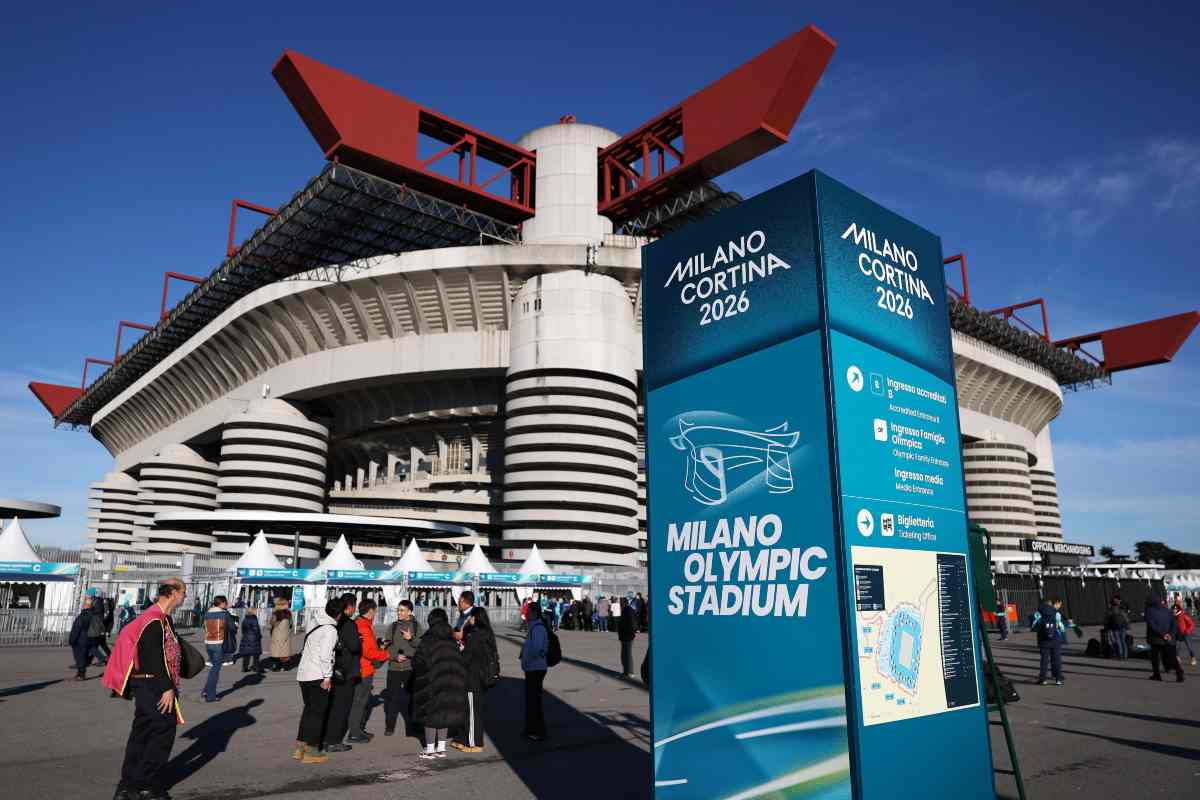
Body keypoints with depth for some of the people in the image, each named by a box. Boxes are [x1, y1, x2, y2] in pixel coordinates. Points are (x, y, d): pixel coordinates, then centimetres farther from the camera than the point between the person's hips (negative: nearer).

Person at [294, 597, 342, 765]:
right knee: (317, 713, 2)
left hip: (303, 674, 8)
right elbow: (325, 655, -21)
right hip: (318, 676, -8)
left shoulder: (315, 624, 10)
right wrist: (327, 676, -15)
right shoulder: (330, 630, -16)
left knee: (309, 710, 18)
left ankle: (300, 747, 21)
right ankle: (311, 751, 5)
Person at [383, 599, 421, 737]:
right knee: (392, 696, 0)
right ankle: (389, 727, 13)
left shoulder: (416, 626, 3)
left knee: (410, 697, 3)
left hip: (411, 667, -1)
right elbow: (388, 645, 4)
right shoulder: (393, 626, 7)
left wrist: (411, 638, -17)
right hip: (394, 667, 1)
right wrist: (396, 656, -11)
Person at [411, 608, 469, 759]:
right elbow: (460, 660, 2)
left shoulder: (428, 639, -12)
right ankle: (441, 748, 18)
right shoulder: (452, 639, 2)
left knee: (431, 713, 5)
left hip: (432, 680, -5)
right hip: (451, 681, 5)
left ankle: (430, 749, 9)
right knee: (445, 712, 14)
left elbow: (418, 661, -14)